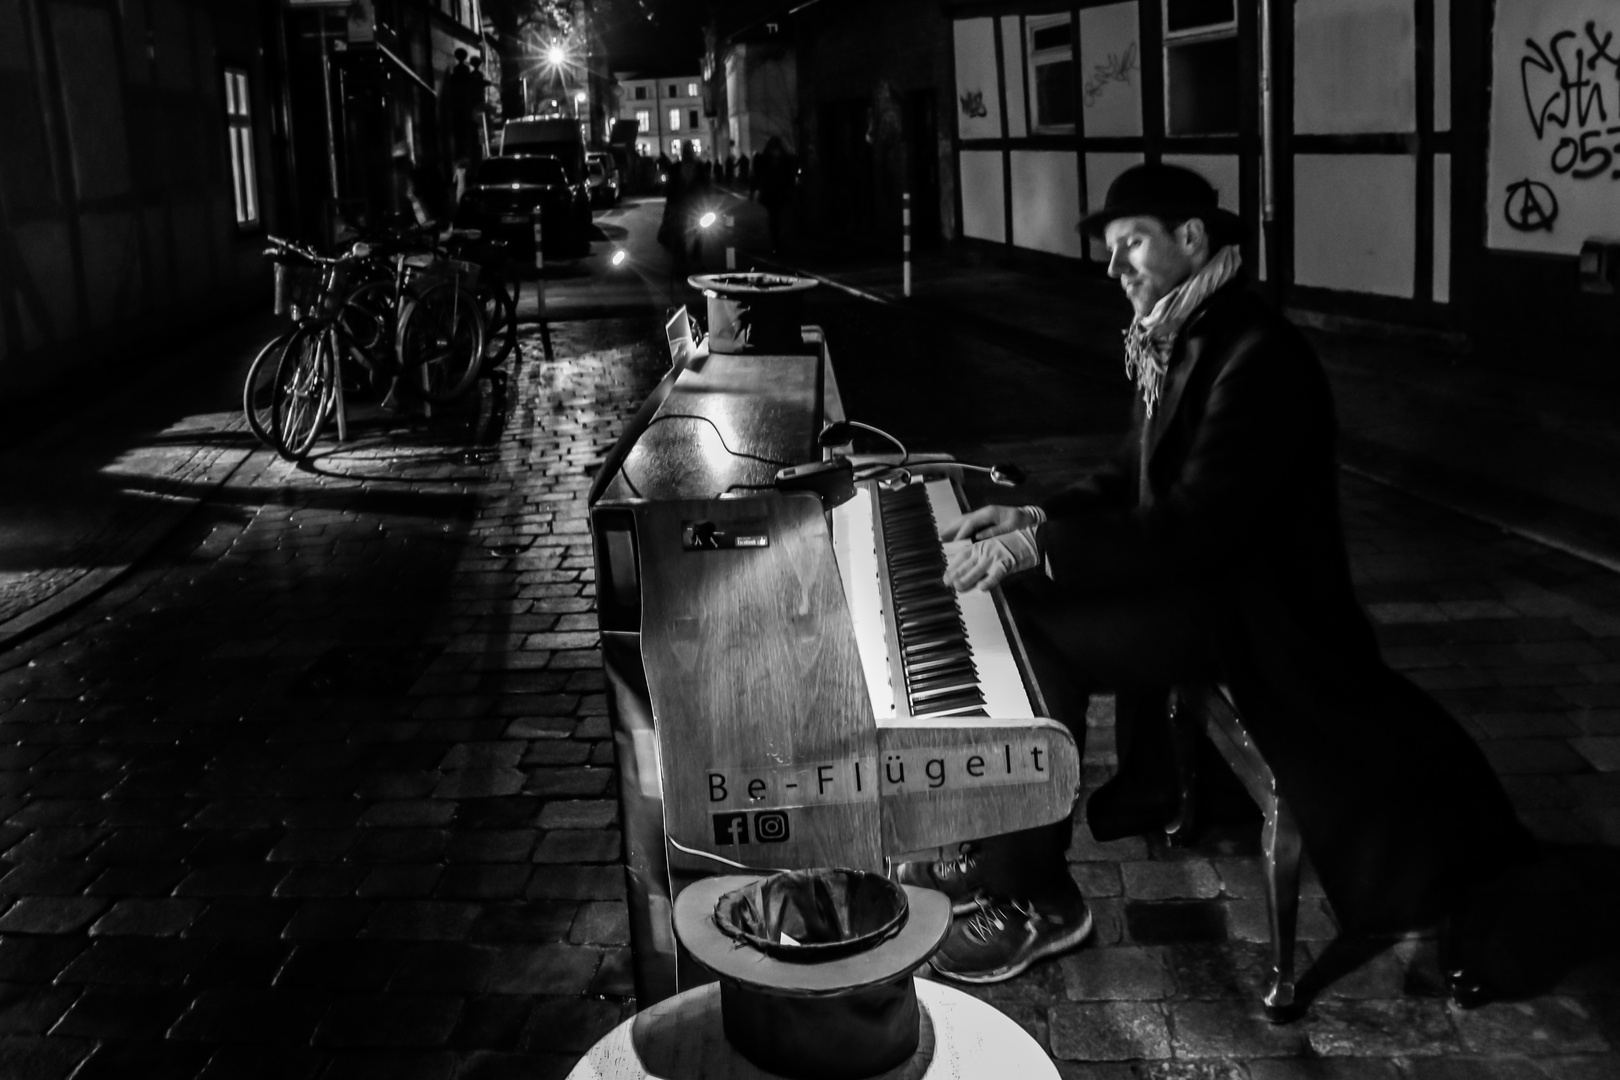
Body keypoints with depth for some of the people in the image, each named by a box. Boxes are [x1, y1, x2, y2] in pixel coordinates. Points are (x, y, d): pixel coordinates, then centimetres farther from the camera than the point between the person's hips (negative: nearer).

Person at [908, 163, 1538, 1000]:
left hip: (1246, 605, -10)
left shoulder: (1258, 357, -24)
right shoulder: (1181, 338, 6)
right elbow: (1135, 476, 14)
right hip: (1198, 568, 10)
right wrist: (1034, 518, -1)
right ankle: (1146, 786, 23)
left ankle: (1032, 897, -8)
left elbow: (1196, 525, -29)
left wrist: (1041, 546, -29)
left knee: (1026, 634, -18)